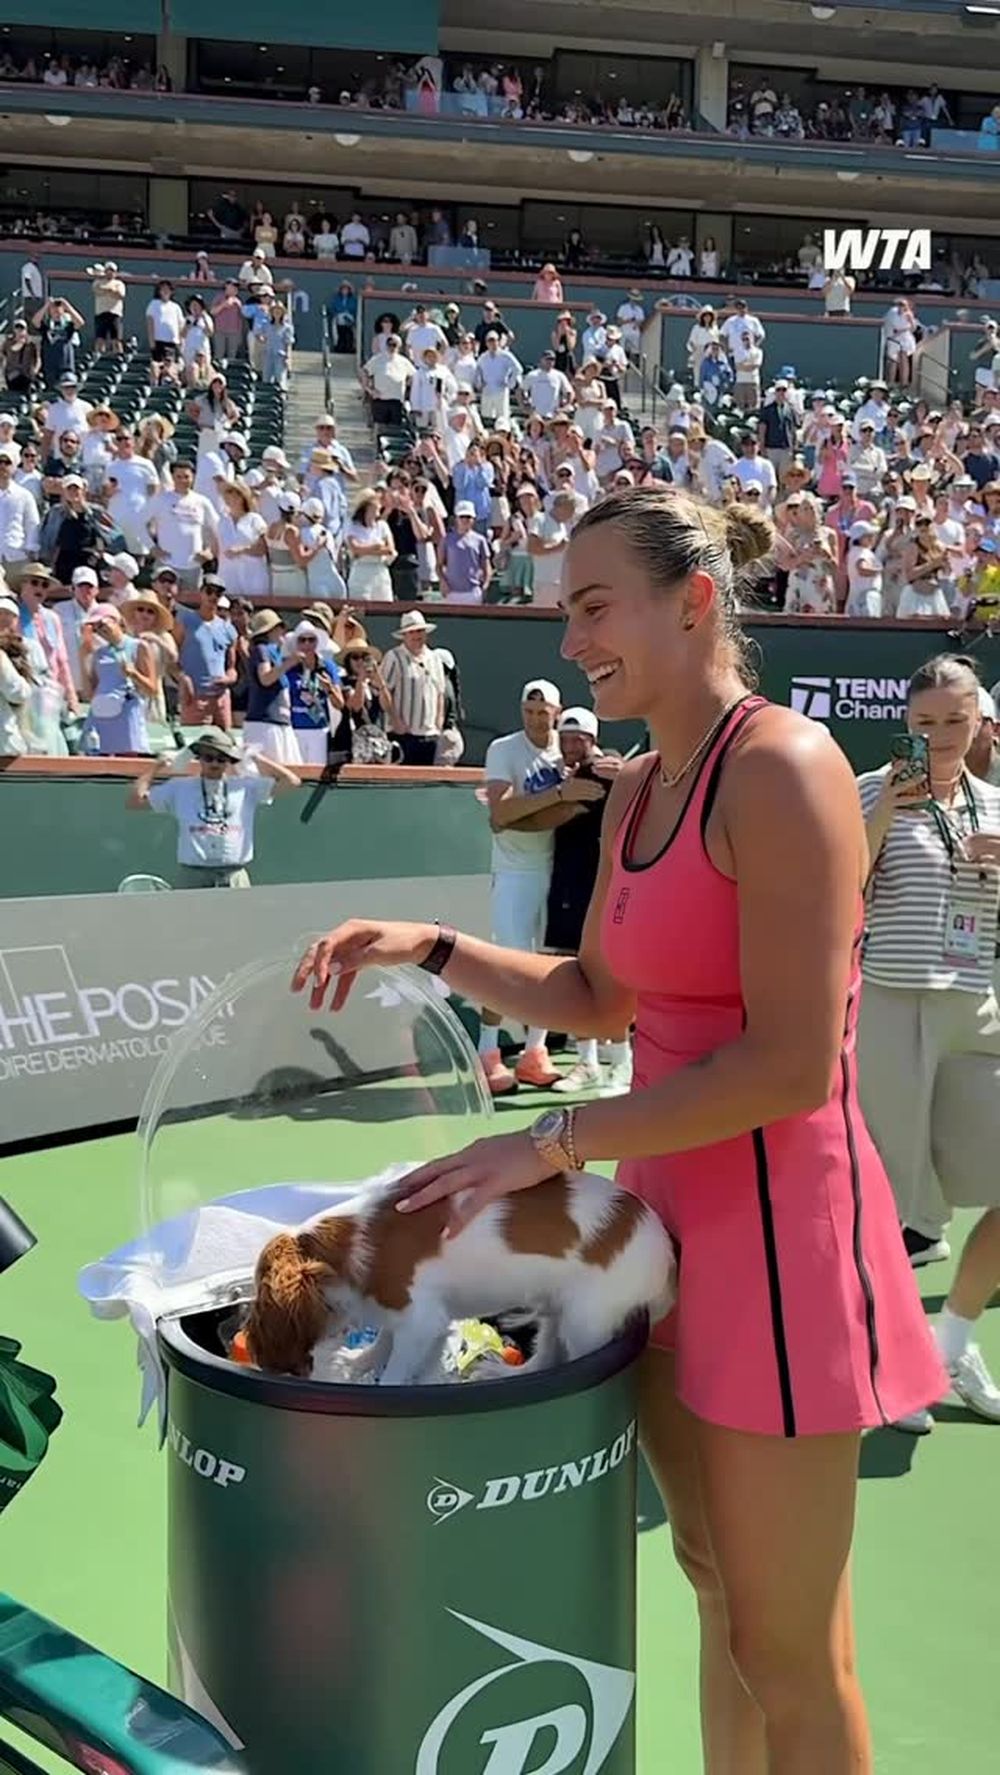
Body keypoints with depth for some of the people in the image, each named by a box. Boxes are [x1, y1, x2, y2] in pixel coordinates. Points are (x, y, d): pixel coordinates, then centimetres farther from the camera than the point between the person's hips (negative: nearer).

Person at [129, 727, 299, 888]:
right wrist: (158, 766, 11)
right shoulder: (179, 788, 12)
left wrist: (256, 757, 9)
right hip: (192, 877, 0)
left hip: (235, 878, 1)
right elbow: (135, 800, 8)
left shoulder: (246, 787, 12)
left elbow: (291, 781, 7)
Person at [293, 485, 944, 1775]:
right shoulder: (636, 792, 8)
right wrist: (431, 948, 6)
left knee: (787, 1652, 8)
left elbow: (793, 1065, -24)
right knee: (718, 1592, 21)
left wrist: (552, 1146, -19)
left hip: (775, 1226, -8)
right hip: (670, 1212, 8)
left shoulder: (782, 767, -19)